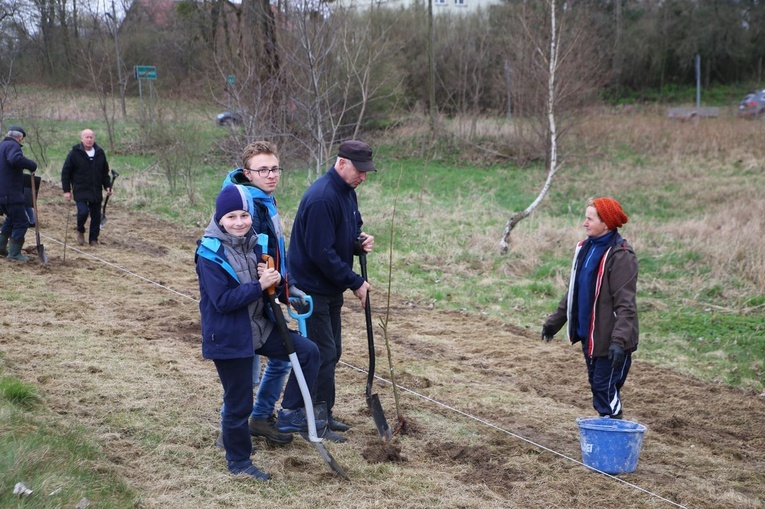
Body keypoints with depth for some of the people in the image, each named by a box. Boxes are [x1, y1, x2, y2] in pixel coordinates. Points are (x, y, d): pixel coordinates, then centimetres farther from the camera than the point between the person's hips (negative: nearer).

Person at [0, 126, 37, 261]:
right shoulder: (12, 146, -13)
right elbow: (16, 159, -35)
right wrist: (32, 165, -24)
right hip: (11, 194, -10)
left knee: (11, 218, 27)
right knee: (21, 222, -3)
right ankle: (14, 253, -1)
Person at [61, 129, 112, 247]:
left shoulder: (100, 153, 7)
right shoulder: (75, 153, -6)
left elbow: (105, 172, 18)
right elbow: (65, 172, -2)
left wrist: (107, 186, 7)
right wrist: (66, 190, -6)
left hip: (96, 191, 4)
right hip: (80, 191, -4)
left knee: (96, 215, 5)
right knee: (83, 211, -19)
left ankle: (93, 239, 17)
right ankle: (80, 231, 9)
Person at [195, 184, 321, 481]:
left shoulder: (253, 243, 2)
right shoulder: (210, 253, -18)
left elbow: (266, 280, 13)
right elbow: (222, 301, -24)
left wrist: (272, 278, -11)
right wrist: (259, 285, -27)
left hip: (259, 327, 7)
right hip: (229, 337, -7)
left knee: (308, 352, -1)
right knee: (239, 403, 4)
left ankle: (292, 412, 11)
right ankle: (238, 461, 23)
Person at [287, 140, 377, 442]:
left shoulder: (347, 191, 7)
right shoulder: (322, 198, -25)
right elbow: (322, 253, -26)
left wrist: (361, 242, -5)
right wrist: (355, 283, -19)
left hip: (331, 287, 10)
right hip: (312, 288, -10)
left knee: (331, 352, 15)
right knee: (323, 354, -6)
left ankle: (323, 415, 27)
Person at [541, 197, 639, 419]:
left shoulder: (620, 256, -17)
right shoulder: (585, 248, 8)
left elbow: (626, 304, -21)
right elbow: (573, 291, 18)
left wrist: (619, 340, -30)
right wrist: (555, 321, 19)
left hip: (608, 337, -8)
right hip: (587, 334, 8)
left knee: (605, 387, -5)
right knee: (595, 384, 15)